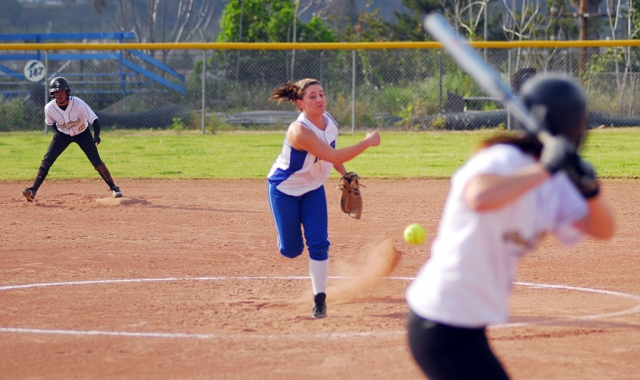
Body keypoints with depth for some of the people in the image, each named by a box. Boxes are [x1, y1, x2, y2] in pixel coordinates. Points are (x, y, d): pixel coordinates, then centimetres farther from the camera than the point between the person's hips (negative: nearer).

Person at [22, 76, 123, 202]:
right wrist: (58, 133, -13)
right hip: (63, 135, 2)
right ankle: (33, 191, -10)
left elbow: (94, 120, -32)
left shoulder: (78, 103, -31)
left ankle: (113, 188, 4)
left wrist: (96, 137, -47)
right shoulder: (49, 108, -22)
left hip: (82, 133, -2)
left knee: (97, 162, -11)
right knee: (46, 161, -13)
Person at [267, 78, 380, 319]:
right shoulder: (300, 131, -36)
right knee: (291, 250, 3)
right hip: (284, 189, -5)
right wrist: (368, 142, -37)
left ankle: (319, 298, -1)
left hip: (313, 188, 5)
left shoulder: (329, 122, -12)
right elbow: (334, 156, -41)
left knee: (318, 243, -9)